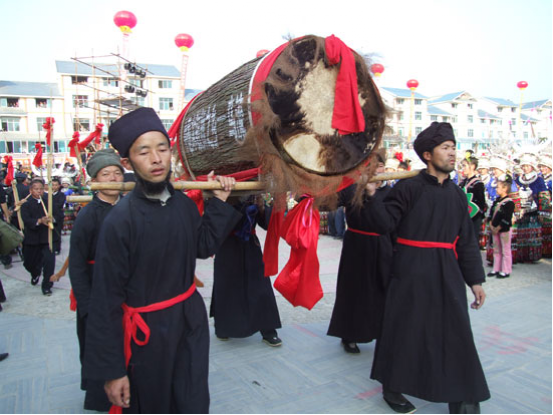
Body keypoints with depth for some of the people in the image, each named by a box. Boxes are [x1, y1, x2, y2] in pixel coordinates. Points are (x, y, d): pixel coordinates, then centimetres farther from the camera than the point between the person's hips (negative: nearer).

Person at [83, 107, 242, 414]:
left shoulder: (184, 204, -4)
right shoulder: (120, 220, -20)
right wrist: (111, 370, -11)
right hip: (147, 331, -4)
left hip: (191, 322, 5)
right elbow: (106, 300, -16)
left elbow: (204, 248, 10)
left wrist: (219, 201, 1)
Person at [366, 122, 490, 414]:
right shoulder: (409, 188, -7)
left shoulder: (457, 194, 9)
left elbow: (466, 241, 12)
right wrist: (372, 195, -24)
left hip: (447, 274, 5)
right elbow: (385, 225, -11)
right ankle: (392, 387, 26)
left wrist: (475, 279, 12)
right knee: (404, 331, 5)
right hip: (411, 272, -5)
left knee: (456, 333, 7)